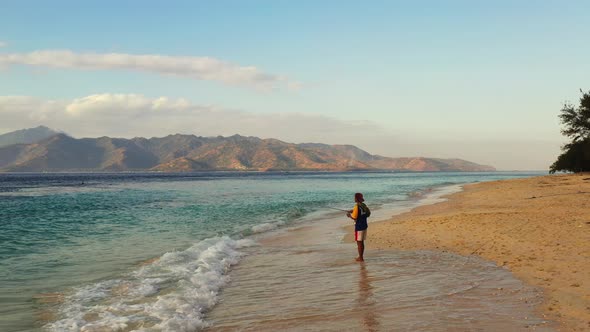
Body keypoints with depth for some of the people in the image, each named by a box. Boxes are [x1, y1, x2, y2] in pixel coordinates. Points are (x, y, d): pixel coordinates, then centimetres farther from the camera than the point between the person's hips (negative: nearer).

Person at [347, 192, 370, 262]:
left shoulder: (357, 206, -18)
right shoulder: (364, 205, 6)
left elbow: (354, 217, -20)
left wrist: (349, 215, 1)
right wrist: (351, 211, 18)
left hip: (359, 227, -8)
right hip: (364, 226, 8)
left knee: (359, 242, 1)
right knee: (362, 242, 16)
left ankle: (361, 258, 6)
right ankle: (361, 256, 25)